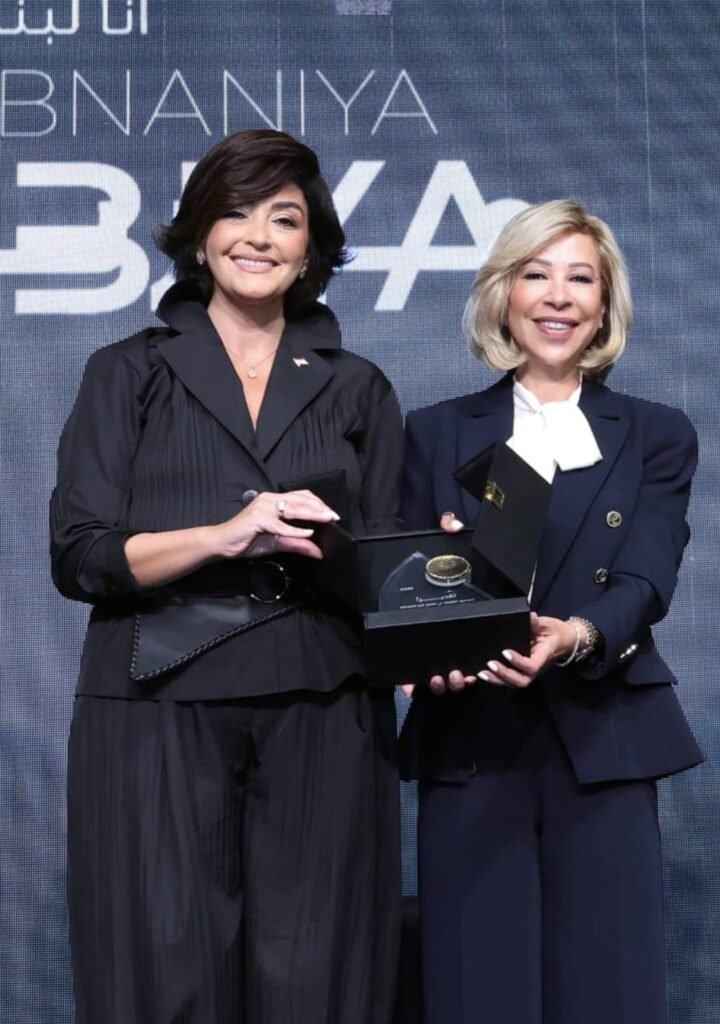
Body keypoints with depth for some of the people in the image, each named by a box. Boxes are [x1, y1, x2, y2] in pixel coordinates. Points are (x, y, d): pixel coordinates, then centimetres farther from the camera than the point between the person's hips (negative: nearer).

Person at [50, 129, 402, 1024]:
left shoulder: (358, 390, 16)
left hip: (321, 716, 2)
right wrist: (223, 536, -15)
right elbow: (78, 555, 0)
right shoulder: (129, 374, 10)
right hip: (161, 710, -1)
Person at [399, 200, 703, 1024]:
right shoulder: (437, 433, 10)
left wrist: (576, 636, -27)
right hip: (471, 744, 0)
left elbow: (645, 581, -5)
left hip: (602, 741, 0)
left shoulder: (656, 436, 9)